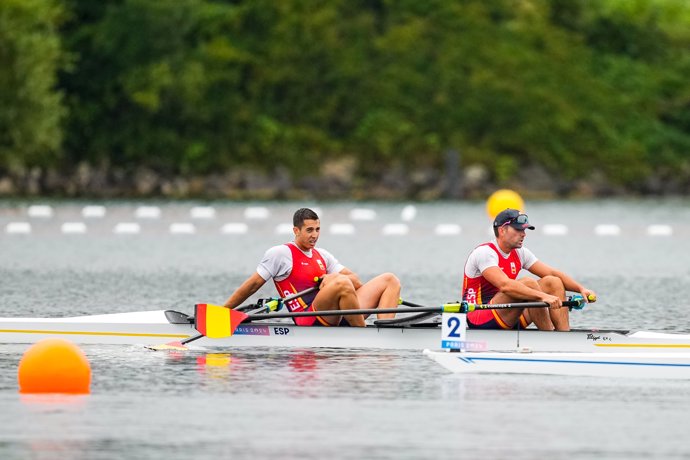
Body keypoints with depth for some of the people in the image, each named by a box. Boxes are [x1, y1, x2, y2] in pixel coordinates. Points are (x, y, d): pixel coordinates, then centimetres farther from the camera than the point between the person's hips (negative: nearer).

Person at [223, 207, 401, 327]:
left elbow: (354, 279, 16)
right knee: (341, 283, -36)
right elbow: (253, 285, 4)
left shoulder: (321, 255, 24)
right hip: (309, 321, -8)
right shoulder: (281, 253, 3)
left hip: (337, 318, 8)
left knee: (389, 279, 0)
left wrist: (334, 279, -7)